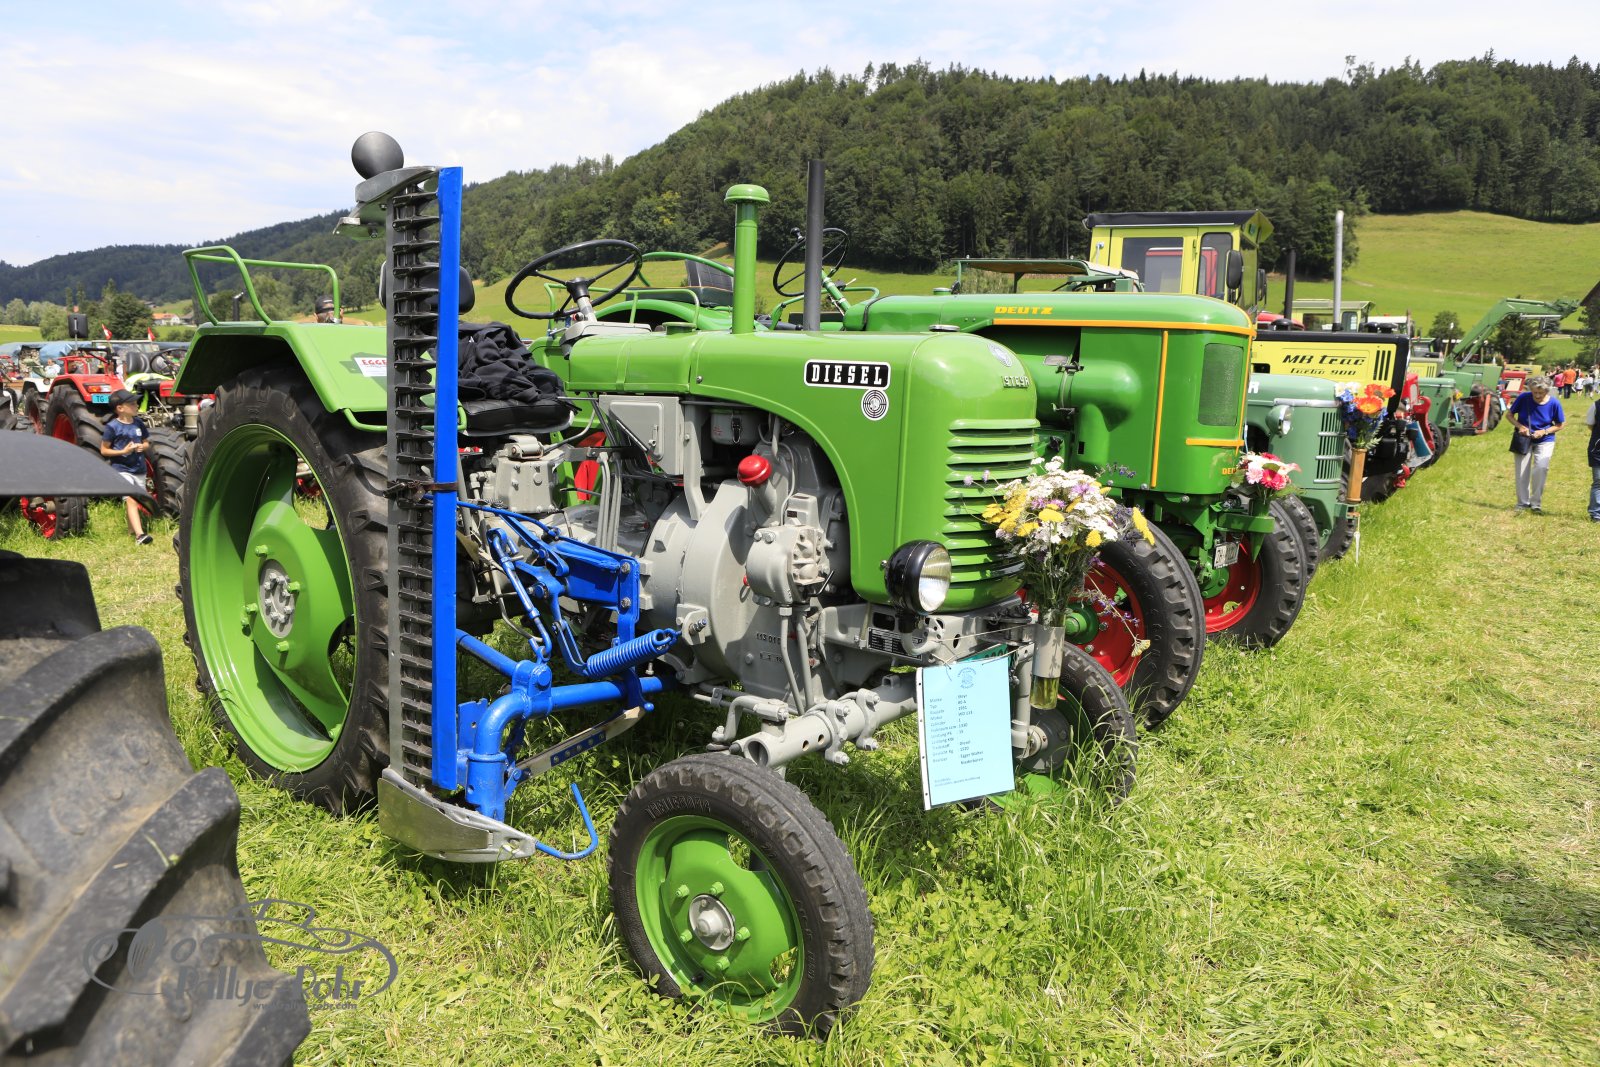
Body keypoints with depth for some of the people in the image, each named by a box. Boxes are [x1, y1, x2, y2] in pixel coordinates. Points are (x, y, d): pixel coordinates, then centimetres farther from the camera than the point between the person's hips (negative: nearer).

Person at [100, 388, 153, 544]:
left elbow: (147, 442, 17)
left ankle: (132, 529, 31)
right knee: (131, 500, -17)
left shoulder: (139, 423, 6)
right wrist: (123, 451, -19)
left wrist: (143, 447, -7)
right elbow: (104, 450, -5)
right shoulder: (112, 427, -10)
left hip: (139, 469, 6)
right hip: (121, 469, -6)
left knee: (138, 502, 12)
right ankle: (139, 534, -28)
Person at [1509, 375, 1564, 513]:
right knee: (1522, 471, -1)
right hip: (1524, 440, 1)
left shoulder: (1554, 403, -13)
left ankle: (1535, 503, -4)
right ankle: (1523, 503, 17)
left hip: (1545, 441, -1)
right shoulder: (1523, 398, -14)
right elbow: (1510, 415, 0)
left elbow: (1560, 425, -1)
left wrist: (1544, 431, -18)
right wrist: (1520, 426, -18)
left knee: (1541, 467, -19)